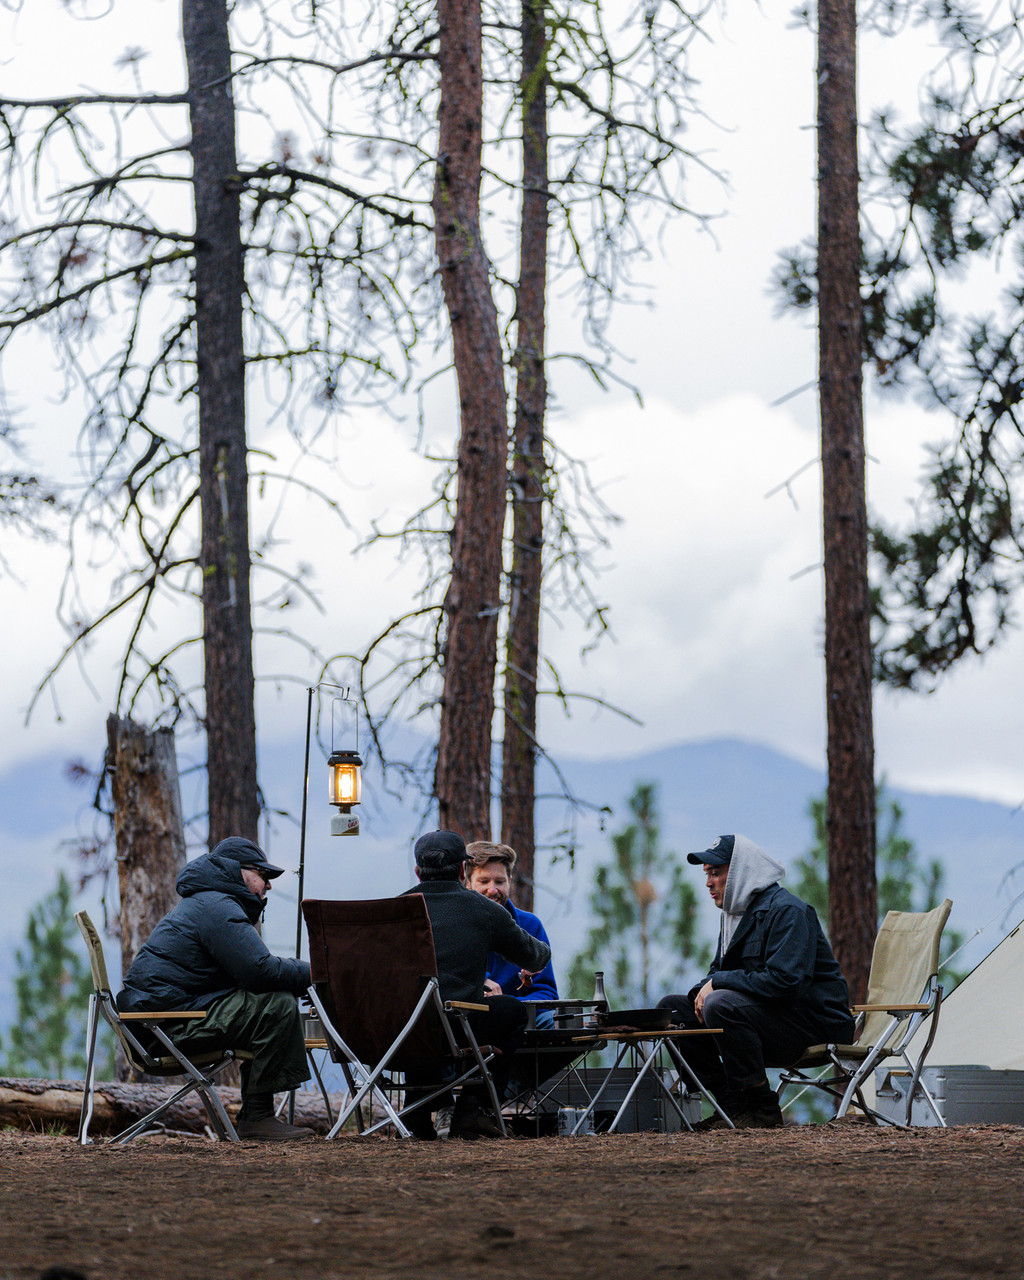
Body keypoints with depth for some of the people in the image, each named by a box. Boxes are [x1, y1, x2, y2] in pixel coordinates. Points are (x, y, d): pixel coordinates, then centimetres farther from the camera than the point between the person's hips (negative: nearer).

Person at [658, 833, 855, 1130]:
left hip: (812, 1025, -10)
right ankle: (733, 1104, -2)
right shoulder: (737, 912, 14)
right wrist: (703, 990, -4)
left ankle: (762, 1109, -22)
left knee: (722, 1005, -33)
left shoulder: (787, 911, -16)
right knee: (671, 1008, 3)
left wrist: (717, 983, -20)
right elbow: (720, 972, 22)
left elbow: (784, 981, -28)